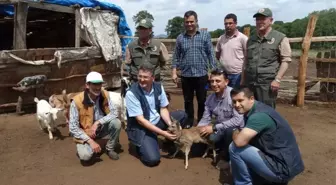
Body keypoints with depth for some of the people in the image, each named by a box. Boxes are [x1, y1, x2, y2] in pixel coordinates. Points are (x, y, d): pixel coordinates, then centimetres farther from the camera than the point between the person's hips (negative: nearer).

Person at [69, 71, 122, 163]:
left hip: (101, 129, 3)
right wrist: (90, 141, -26)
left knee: (116, 122, -25)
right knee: (86, 156, -28)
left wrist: (97, 123, -29)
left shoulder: (105, 95, -13)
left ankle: (110, 149, 0)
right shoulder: (77, 101, -23)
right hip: (85, 133, -3)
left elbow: (114, 113, -15)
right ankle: (84, 147, 12)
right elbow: (73, 127, -20)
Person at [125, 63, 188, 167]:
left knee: (183, 116, -7)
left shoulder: (158, 87, -6)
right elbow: (140, 120, -24)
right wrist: (162, 133, -27)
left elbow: (163, 109, 0)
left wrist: (171, 124, -20)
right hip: (140, 128, -6)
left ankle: (170, 142, 12)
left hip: (157, 121, 6)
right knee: (153, 159, -23)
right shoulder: (131, 93, -23)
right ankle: (141, 145, 11)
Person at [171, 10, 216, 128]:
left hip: (202, 75, -1)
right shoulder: (180, 38, 5)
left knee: (202, 101, 8)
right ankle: (189, 124, 27)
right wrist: (174, 72, 2)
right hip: (186, 76, 2)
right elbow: (176, 56, 8)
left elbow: (211, 54, 0)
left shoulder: (205, 35, 0)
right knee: (188, 101, 12)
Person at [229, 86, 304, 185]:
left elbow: (239, 141, -31)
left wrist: (235, 133, -10)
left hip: (282, 168, -10)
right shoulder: (253, 110, 6)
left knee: (235, 148, -16)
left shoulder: (259, 115, -24)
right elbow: (243, 138, 18)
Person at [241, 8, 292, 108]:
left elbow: (286, 60, -5)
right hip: (249, 82, 5)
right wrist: (243, 80, 17)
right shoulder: (251, 39, 16)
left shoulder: (280, 38, -1)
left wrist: (277, 79, -14)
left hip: (267, 83, -5)